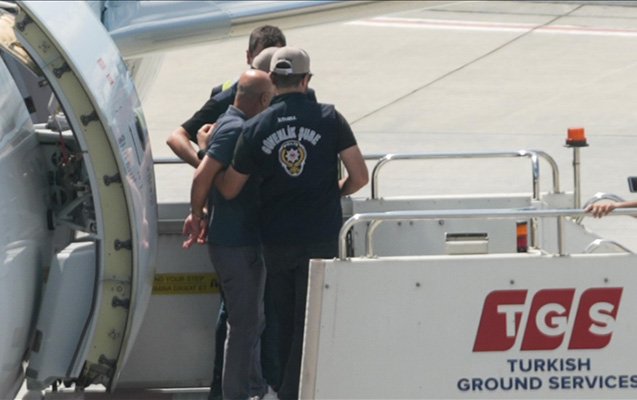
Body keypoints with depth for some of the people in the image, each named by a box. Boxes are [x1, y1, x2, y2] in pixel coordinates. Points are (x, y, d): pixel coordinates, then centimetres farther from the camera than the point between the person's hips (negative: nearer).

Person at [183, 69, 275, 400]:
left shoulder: (229, 124, 12)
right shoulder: (236, 130, -20)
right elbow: (202, 177, -26)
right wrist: (197, 215, -12)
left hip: (243, 239, 10)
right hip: (238, 244, -10)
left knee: (252, 321, 18)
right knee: (245, 324, -4)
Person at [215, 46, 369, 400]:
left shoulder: (255, 128, -2)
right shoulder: (329, 118, -6)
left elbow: (228, 189, 6)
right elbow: (359, 177, -5)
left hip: (275, 241, 2)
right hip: (320, 237, -2)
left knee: (284, 324, 16)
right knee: (309, 325, 1)